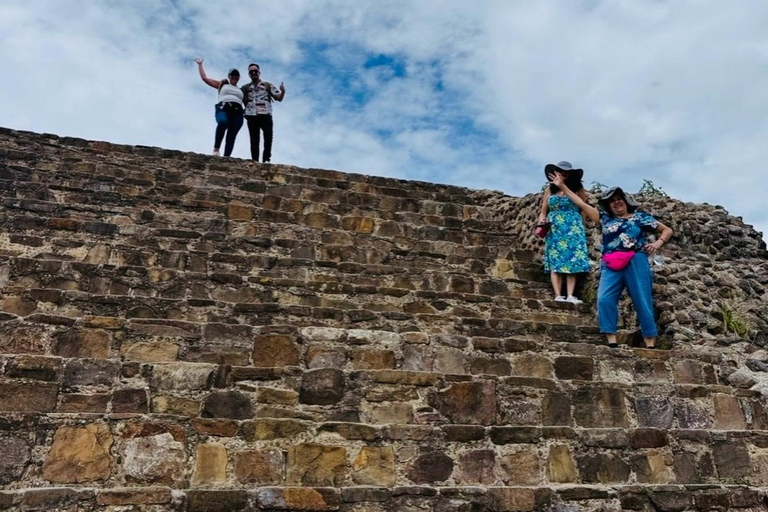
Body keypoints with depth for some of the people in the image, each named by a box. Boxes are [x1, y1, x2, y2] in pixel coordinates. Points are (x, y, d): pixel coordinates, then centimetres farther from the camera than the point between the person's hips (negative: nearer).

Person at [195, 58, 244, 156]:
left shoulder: (241, 90, 32)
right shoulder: (222, 84, 26)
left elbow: (246, 102, 26)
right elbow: (204, 78, 26)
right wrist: (200, 64, 31)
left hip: (237, 112, 3)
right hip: (223, 108, -3)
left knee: (231, 137, -12)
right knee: (223, 122, -37)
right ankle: (216, 149, -37)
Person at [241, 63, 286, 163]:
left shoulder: (268, 85, 16)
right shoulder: (245, 88, 19)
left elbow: (279, 98, 11)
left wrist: (283, 92, -11)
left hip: (265, 115, -1)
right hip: (252, 116, 1)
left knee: (268, 138, -12)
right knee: (254, 140, -1)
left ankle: (266, 160, -8)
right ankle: (255, 162, -3)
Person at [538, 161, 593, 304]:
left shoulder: (578, 189, 8)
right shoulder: (550, 190, 12)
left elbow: (584, 209, 7)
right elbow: (543, 211, 11)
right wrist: (541, 222, -6)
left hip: (573, 230, -1)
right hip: (554, 231, 1)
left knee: (572, 262, -8)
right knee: (555, 263, -6)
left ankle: (570, 296, -11)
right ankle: (558, 296, -10)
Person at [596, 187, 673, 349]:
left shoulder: (640, 217, 14)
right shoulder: (606, 219, 19)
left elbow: (667, 230, 18)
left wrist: (657, 244, 0)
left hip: (635, 263, -1)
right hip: (611, 266, 2)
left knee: (642, 301, -2)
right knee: (604, 299, -18)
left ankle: (650, 343, 2)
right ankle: (611, 341, -18)